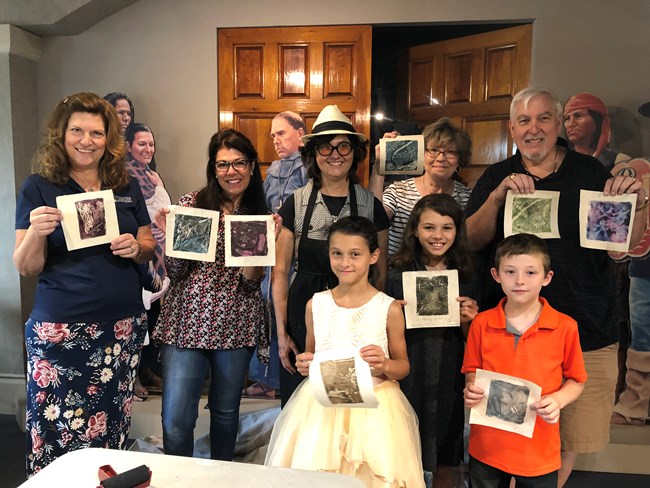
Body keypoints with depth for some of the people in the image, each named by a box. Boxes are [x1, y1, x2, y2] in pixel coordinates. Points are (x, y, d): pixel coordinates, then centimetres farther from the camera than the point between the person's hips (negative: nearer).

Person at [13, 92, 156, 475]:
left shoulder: (127, 186, 8)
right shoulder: (39, 188, 0)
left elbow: (149, 247, 14)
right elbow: (26, 268, -2)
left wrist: (136, 248, -8)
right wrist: (37, 231, -21)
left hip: (123, 325, 3)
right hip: (60, 330, -2)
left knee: (111, 429, 9)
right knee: (58, 433, 0)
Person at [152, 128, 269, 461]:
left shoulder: (260, 215, 3)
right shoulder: (191, 204, -2)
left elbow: (251, 280, -4)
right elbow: (175, 272, -2)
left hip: (235, 324, 2)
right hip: (187, 320, -1)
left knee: (226, 411, 17)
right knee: (175, 421, -3)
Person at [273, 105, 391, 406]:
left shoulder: (371, 205, 2)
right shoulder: (296, 203, 1)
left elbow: (381, 273, 7)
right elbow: (280, 271, 1)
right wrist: (281, 332, -2)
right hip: (303, 313, 0)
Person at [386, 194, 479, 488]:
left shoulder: (466, 278, 1)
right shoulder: (399, 274, -4)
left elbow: (472, 342, 8)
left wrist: (467, 322, -11)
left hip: (448, 380, 2)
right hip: (408, 377, -1)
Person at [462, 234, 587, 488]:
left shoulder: (565, 327, -8)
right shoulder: (482, 323, -5)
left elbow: (576, 380, 2)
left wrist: (557, 400, -16)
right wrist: (471, 389, -15)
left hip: (539, 450, -1)